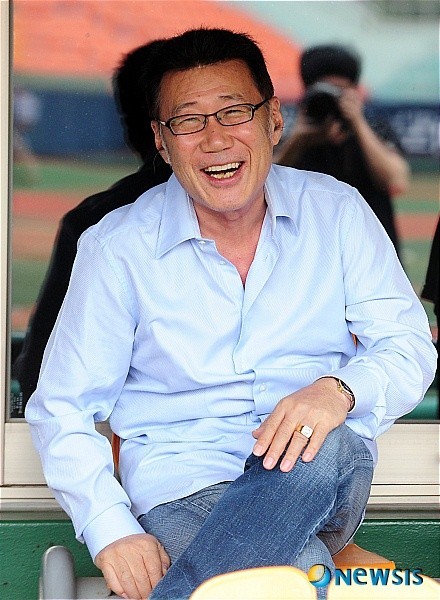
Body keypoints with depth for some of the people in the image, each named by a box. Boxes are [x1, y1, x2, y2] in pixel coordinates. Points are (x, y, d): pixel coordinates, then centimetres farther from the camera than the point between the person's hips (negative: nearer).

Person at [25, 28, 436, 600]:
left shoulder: (337, 213, 6)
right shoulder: (117, 248, 1)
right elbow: (62, 408, 2)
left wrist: (338, 391, -21)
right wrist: (113, 530, -16)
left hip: (326, 476, 4)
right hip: (183, 483, -3)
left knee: (325, 447, -37)